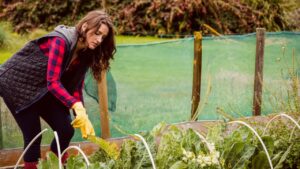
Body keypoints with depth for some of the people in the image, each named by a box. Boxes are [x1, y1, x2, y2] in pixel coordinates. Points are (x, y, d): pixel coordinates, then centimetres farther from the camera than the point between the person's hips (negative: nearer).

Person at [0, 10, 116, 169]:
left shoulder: (86, 53, -2)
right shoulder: (61, 41, -27)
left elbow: (76, 87, -1)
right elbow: (53, 82, -32)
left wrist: (82, 116, -11)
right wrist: (77, 107, -39)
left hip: (43, 91, 8)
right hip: (16, 84, -8)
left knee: (66, 130, -1)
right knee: (33, 135, -11)